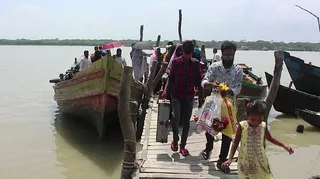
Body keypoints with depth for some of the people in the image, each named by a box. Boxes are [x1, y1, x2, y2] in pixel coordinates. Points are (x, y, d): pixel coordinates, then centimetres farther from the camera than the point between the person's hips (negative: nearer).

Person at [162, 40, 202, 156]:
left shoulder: (195, 64, 2)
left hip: (189, 96, 2)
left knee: (186, 121, 6)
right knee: (176, 117, -15)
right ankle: (175, 139, 14)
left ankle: (183, 146, 18)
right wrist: (166, 90, -7)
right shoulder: (176, 62, -2)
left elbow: (198, 80, 6)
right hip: (176, 95, -2)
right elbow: (170, 78, 1)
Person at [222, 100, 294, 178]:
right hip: (245, 161, -2)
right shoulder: (242, 126, -14)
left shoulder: (263, 126, -6)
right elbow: (236, 142, -7)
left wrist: (283, 145, 7)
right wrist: (230, 159, -13)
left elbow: (270, 138, 14)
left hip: (260, 160, 2)